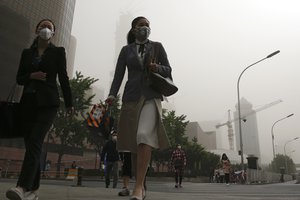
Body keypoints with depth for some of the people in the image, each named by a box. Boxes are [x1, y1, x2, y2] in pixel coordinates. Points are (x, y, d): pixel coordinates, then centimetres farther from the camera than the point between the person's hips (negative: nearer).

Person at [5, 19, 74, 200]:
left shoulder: (58, 52, 8)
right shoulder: (27, 53, 17)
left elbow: (63, 78, 3)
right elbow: (19, 78, 16)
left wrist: (69, 103, -1)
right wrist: (32, 76, -7)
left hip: (48, 102, -4)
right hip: (28, 102, 4)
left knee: (35, 141, -19)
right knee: (31, 144, 2)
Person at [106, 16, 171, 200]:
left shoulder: (157, 46, 14)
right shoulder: (126, 50, 16)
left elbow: (168, 70, 12)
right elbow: (119, 74, 6)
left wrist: (157, 68, -11)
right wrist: (112, 94, -10)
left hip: (151, 96, -2)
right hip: (132, 97, 2)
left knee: (144, 135, -25)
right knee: (133, 143, 1)